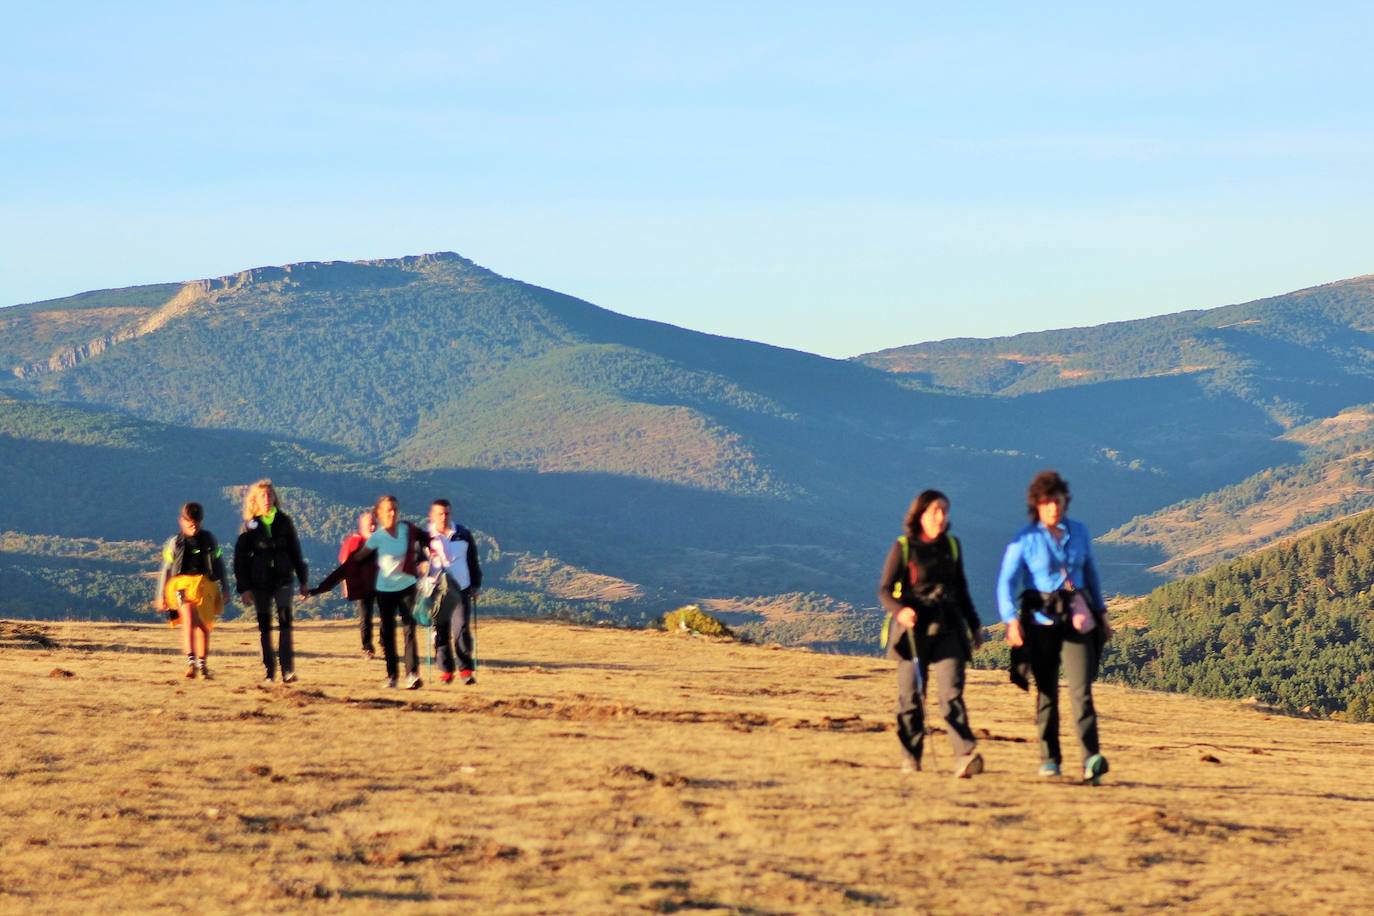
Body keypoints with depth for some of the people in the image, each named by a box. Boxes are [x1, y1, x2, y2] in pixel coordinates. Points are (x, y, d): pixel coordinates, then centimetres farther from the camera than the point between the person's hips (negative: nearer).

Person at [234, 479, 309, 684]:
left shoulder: (284, 522, 6)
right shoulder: (250, 526, 2)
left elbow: (295, 552, 12)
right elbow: (240, 558, 2)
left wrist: (303, 581, 11)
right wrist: (243, 588, -5)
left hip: (282, 580, 0)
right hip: (259, 582, 0)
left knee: (285, 621, -14)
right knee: (264, 627, 4)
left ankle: (287, 670, -19)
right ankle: (268, 671, 10)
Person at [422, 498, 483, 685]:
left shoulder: (463, 535, 9)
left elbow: (473, 561, 16)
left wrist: (476, 585, 12)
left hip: (460, 590, 0)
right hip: (436, 591, 0)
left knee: (462, 629, -11)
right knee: (440, 632, 3)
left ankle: (466, 670, -7)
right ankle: (446, 670, 13)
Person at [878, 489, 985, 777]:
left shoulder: (951, 546, 12)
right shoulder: (903, 548, -1)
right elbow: (884, 590, -5)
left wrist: (974, 624, 25)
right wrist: (900, 610, -25)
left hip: (948, 628, 2)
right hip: (914, 630, -2)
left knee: (952, 692, -11)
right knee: (911, 696, 4)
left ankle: (965, 756, -22)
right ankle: (910, 757, 16)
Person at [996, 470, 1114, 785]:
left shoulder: (1079, 532, 7)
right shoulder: (1025, 540, -5)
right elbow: (1006, 582, -12)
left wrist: (1101, 612, 21)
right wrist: (1011, 621, -25)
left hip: (1077, 618, 1)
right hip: (1041, 621, -1)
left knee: (1081, 689, -11)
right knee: (1046, 690, 8)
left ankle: (1091, 759, -21)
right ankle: (1049, 759, 17)